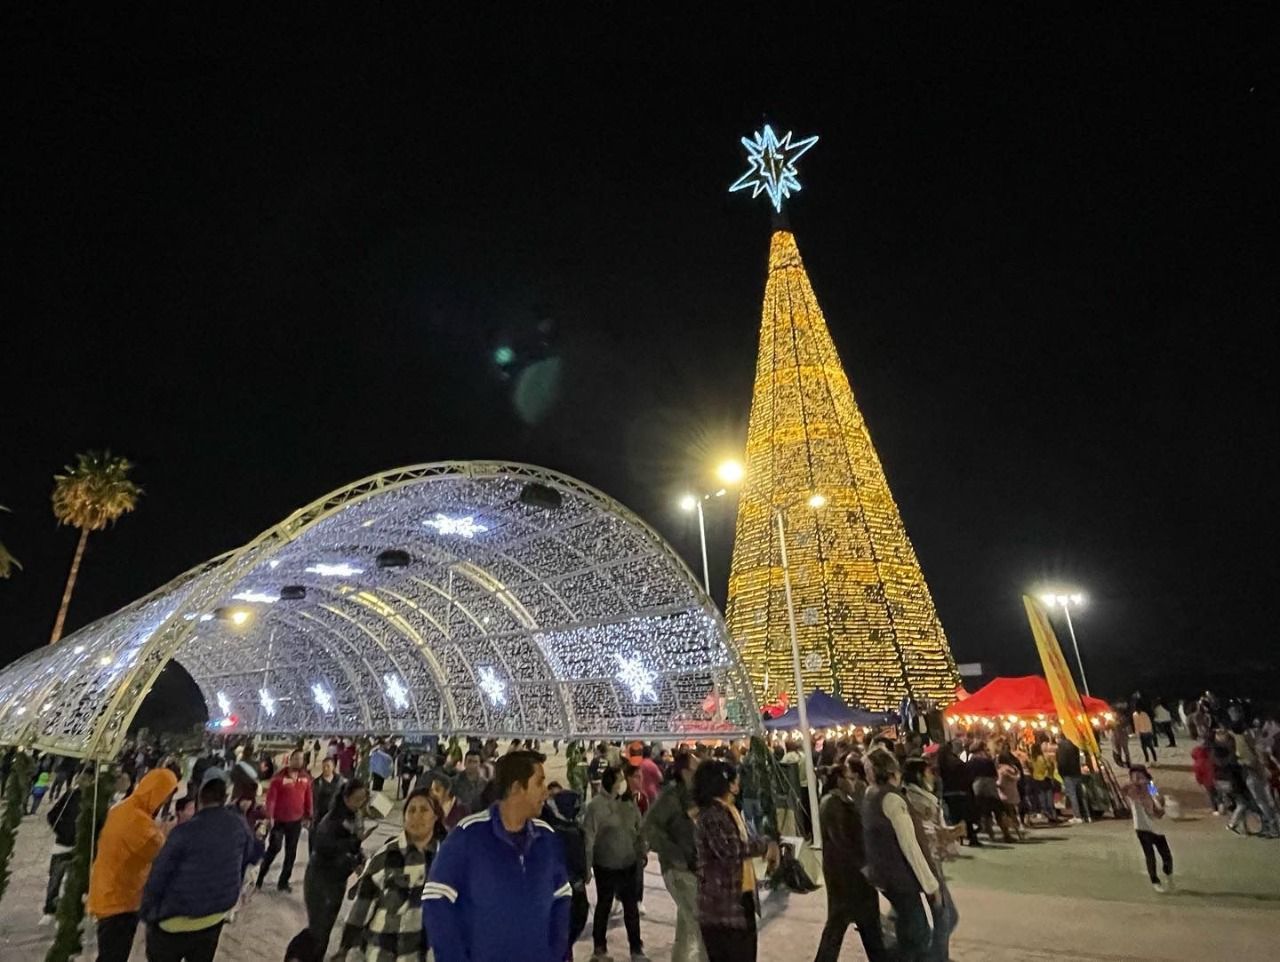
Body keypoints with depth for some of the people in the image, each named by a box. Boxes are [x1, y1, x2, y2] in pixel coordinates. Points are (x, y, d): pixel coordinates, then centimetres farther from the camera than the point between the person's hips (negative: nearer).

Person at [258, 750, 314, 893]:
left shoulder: (306, 777, -2)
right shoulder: (279, 777, -15)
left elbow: (308, 798, 5)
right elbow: (271, 797, -16)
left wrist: (308, 816, 6)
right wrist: (270, 816, -22)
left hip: (296, 821, 4)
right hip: (279, 820, -4)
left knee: (291, 853, 11)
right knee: (274, 848, 2)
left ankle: (284, 881, 23)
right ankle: (260, 877, 25)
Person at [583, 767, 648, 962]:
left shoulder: (629, 802, -3)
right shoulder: (596, 805, -21)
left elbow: (639, 829, 7)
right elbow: (588, 837, -18)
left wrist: (642, 852, 8)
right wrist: (587, 867, -16)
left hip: (628, 864, 4)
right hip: (605, 866, -4)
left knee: (631, 906, 12)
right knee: (604, 906, 15)